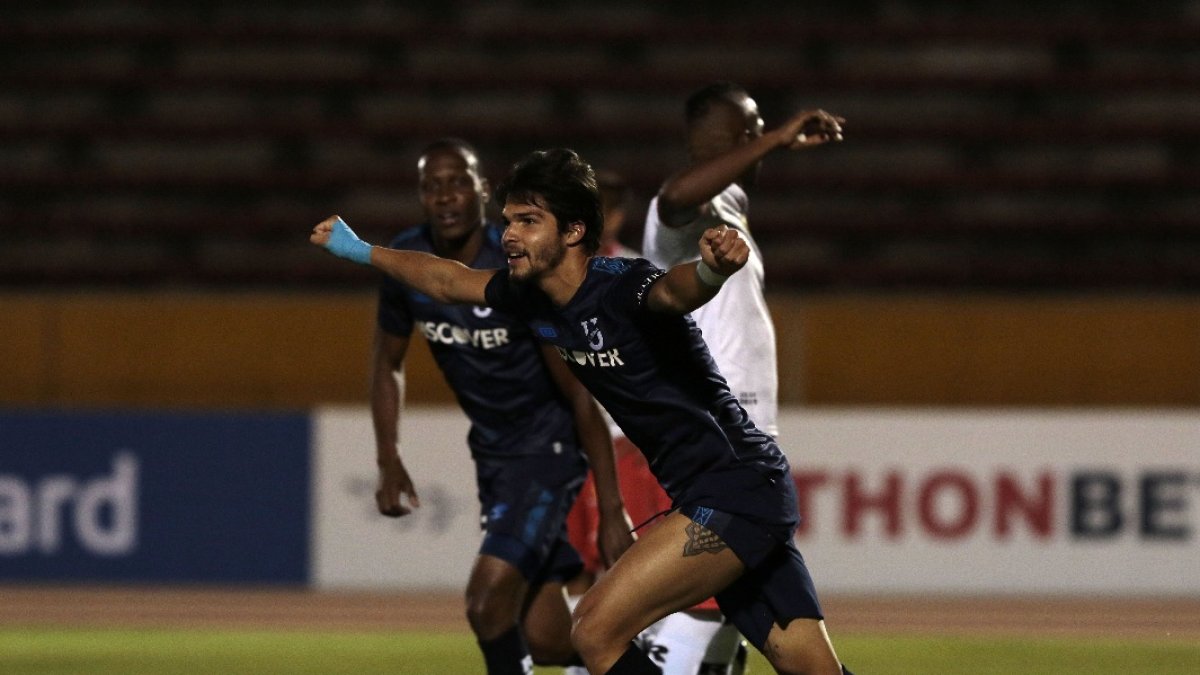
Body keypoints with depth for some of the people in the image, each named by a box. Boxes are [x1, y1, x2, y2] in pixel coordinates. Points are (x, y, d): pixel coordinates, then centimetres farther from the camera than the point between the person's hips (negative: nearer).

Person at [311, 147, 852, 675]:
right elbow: (448, 281, 25)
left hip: (736, 489, -9)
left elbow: (675, 290, -43)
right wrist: (362, 251, 36)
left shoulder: (622, 287, -20)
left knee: (596, 630, -15)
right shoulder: (532, 298, 6)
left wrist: (711, 269, -65)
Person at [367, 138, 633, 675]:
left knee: (488, 601, -22)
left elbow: (580, 394, -19)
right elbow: (388, 364, 12)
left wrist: (612, 510, -18)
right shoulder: (406, 260, -6)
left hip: (548, 446, -6)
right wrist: (388, 462, 2)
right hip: (491, 450, 6)